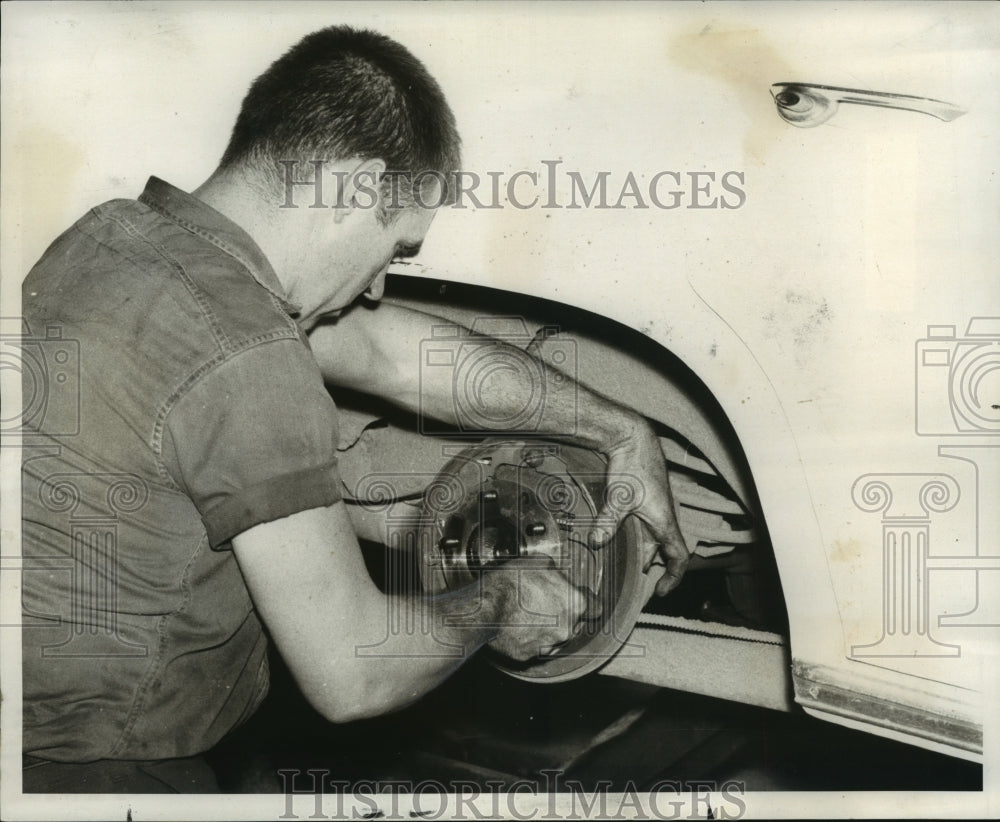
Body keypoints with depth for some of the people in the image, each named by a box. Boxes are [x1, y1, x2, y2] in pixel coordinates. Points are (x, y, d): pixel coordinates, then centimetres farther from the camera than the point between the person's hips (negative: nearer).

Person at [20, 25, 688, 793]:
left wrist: (620, 431, 13)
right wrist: (495, 602, 0)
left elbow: (383, 351, 7)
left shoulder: (116, 230, 1)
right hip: (80, 771, -8)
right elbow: (352, 674, -20)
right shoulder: (248, 357, -27)